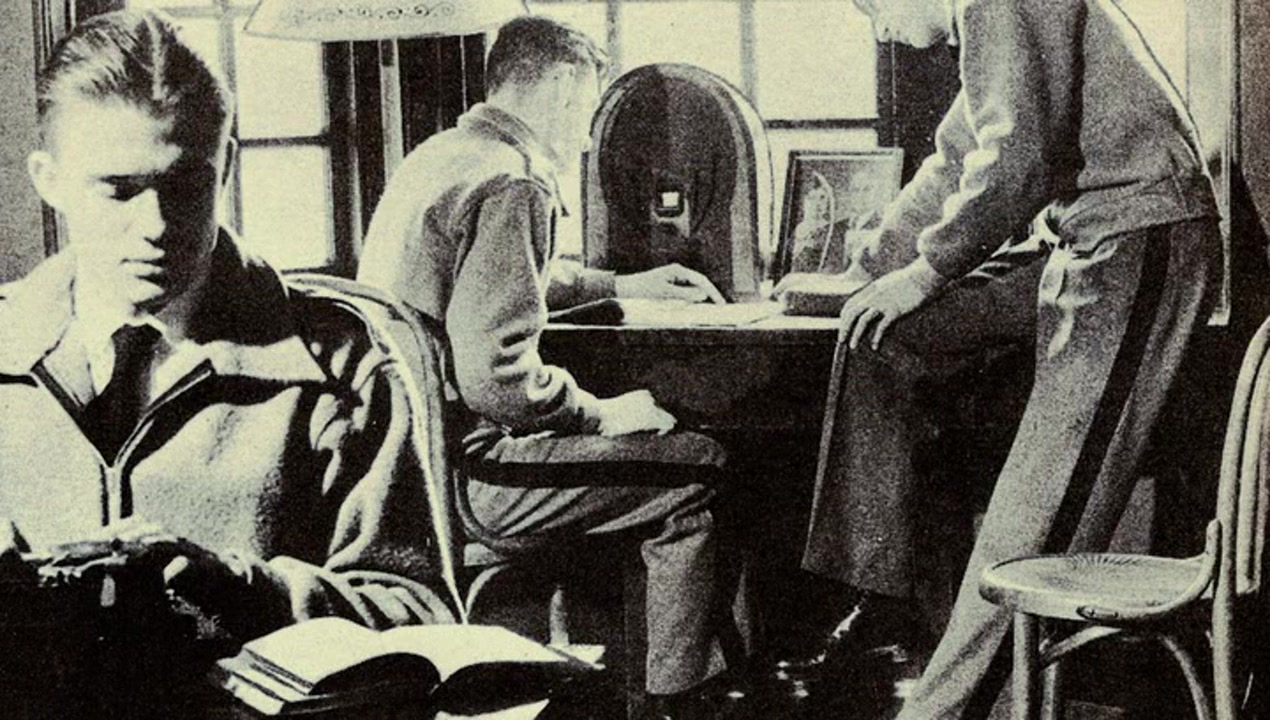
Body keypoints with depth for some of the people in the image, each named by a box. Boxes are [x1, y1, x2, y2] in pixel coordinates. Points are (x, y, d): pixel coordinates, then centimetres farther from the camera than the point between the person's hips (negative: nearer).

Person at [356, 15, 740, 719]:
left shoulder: (441, 155, 13)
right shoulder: (512, 185, -18)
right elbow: (495, 374, -27)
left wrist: (622, 285, 35)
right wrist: (601, 413, -10)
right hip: (458, 471, -10)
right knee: (697, 469, -5)